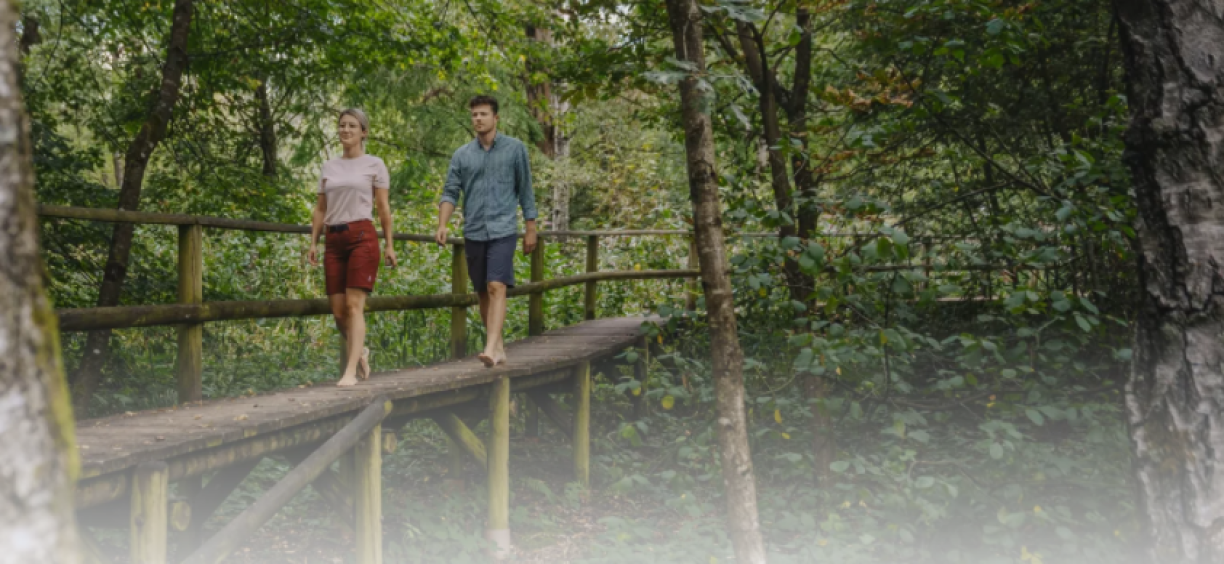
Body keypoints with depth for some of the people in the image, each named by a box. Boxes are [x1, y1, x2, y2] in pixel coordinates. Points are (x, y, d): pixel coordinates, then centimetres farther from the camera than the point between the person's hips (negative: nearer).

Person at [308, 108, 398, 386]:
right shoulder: (329, 167, 17)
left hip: (362, 236, -5)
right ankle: (360, 351, 28)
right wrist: (313, 242, 8)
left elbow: (383, 208, 3)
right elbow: (320, 209, 17)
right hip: (334, 239, 5)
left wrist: (389, 244, -1)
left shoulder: (374, 165, 5)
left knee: (354, 305, -12)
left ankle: (350, 371, -13)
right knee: (338, 310, 3)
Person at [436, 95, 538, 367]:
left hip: (503, 230, -4)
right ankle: (499, 346, 21)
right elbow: (450, 193, 5)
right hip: (473, 232, 4)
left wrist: (531, 229, 4)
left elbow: (525, 191, 6)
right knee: (482, 292, 9)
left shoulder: (515, 148, 4)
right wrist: (442, 224, -11)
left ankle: (491, 348, -25)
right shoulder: (462, 155, 9)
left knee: (496, 287, -18)